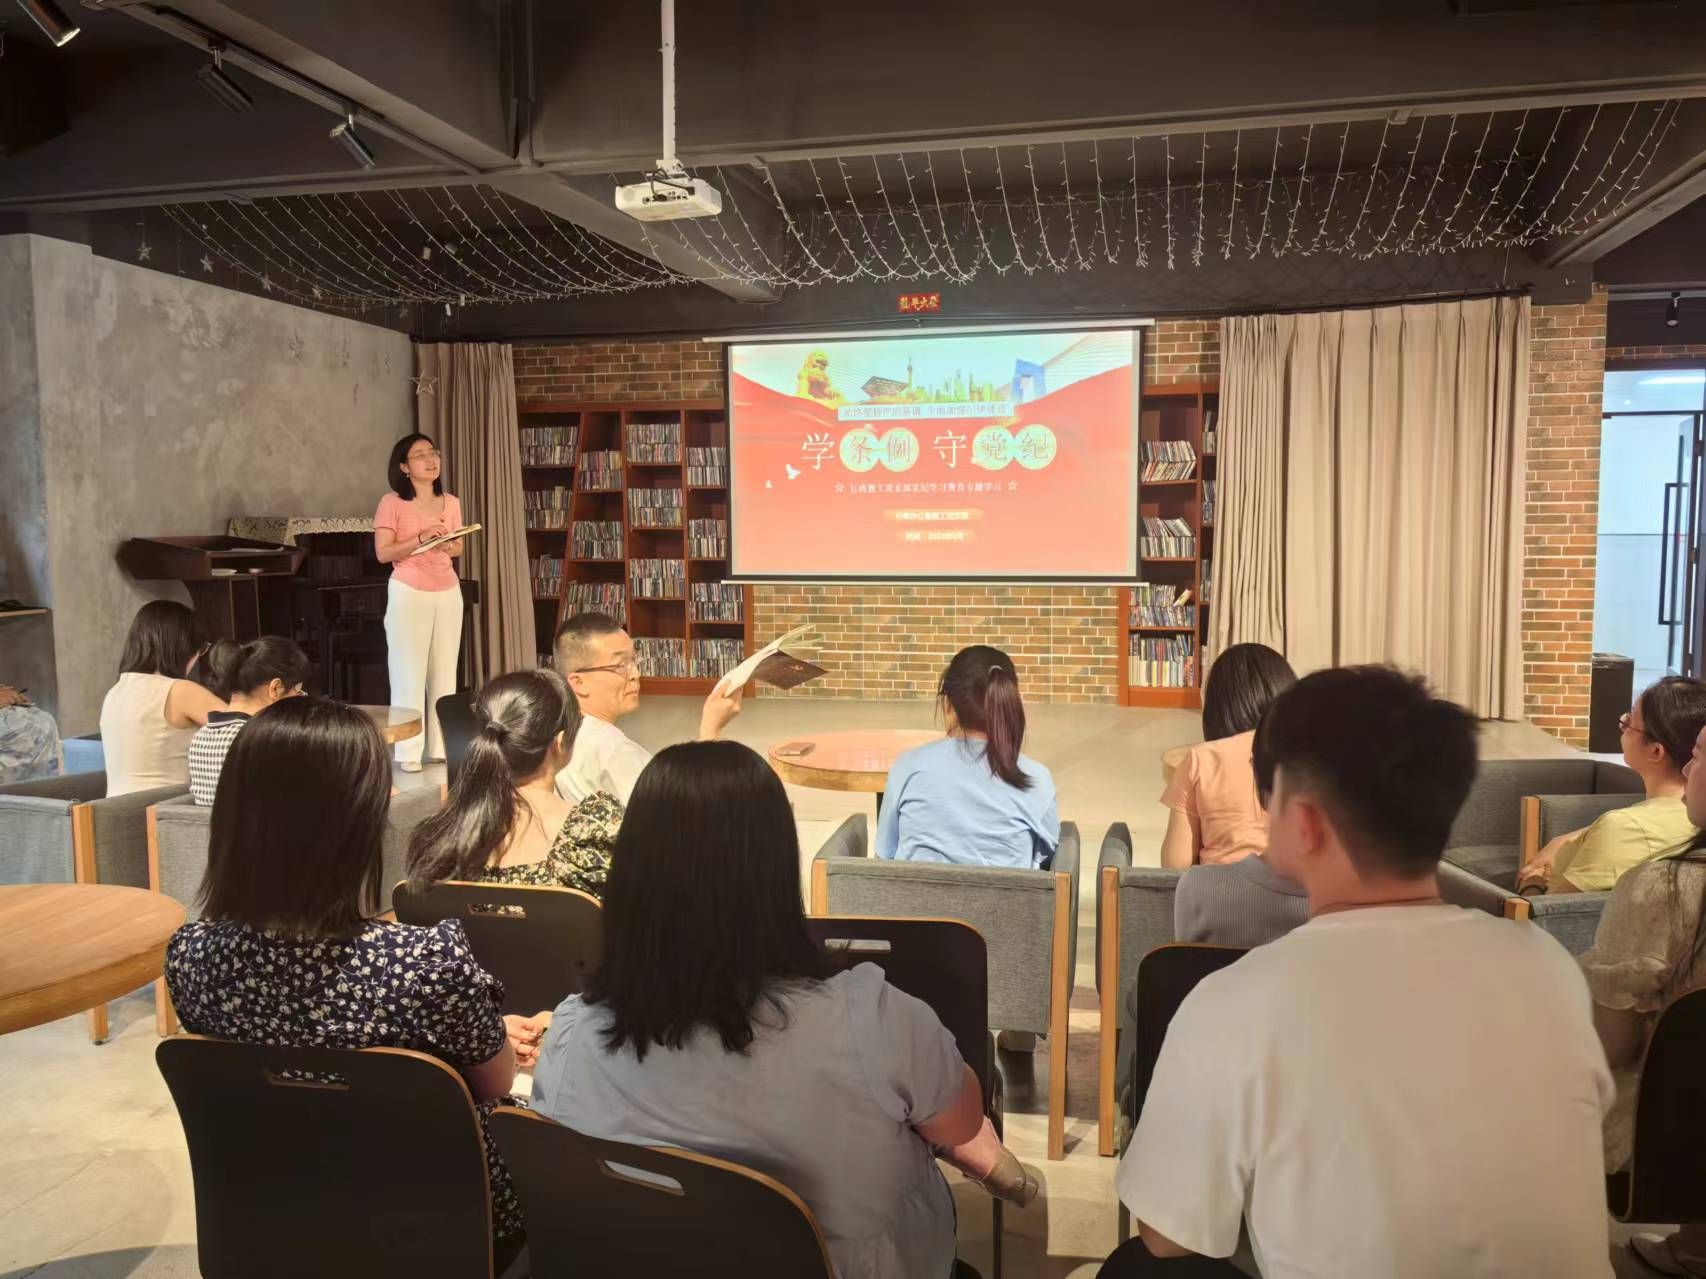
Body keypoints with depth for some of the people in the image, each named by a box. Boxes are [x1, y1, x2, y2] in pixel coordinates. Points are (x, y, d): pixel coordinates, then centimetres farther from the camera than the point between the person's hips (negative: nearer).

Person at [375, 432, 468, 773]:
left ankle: (441, 747, 12)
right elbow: (383, 553, -10)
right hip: (409, 593, -4)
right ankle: (408, 752, 2)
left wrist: (447, 545, -7)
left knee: (444, 672, 5)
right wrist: (421, 539, -22)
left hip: (448, 592, 5)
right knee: (409, 672, -3)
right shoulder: (392, 502, -6)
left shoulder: (450, 503, 8)